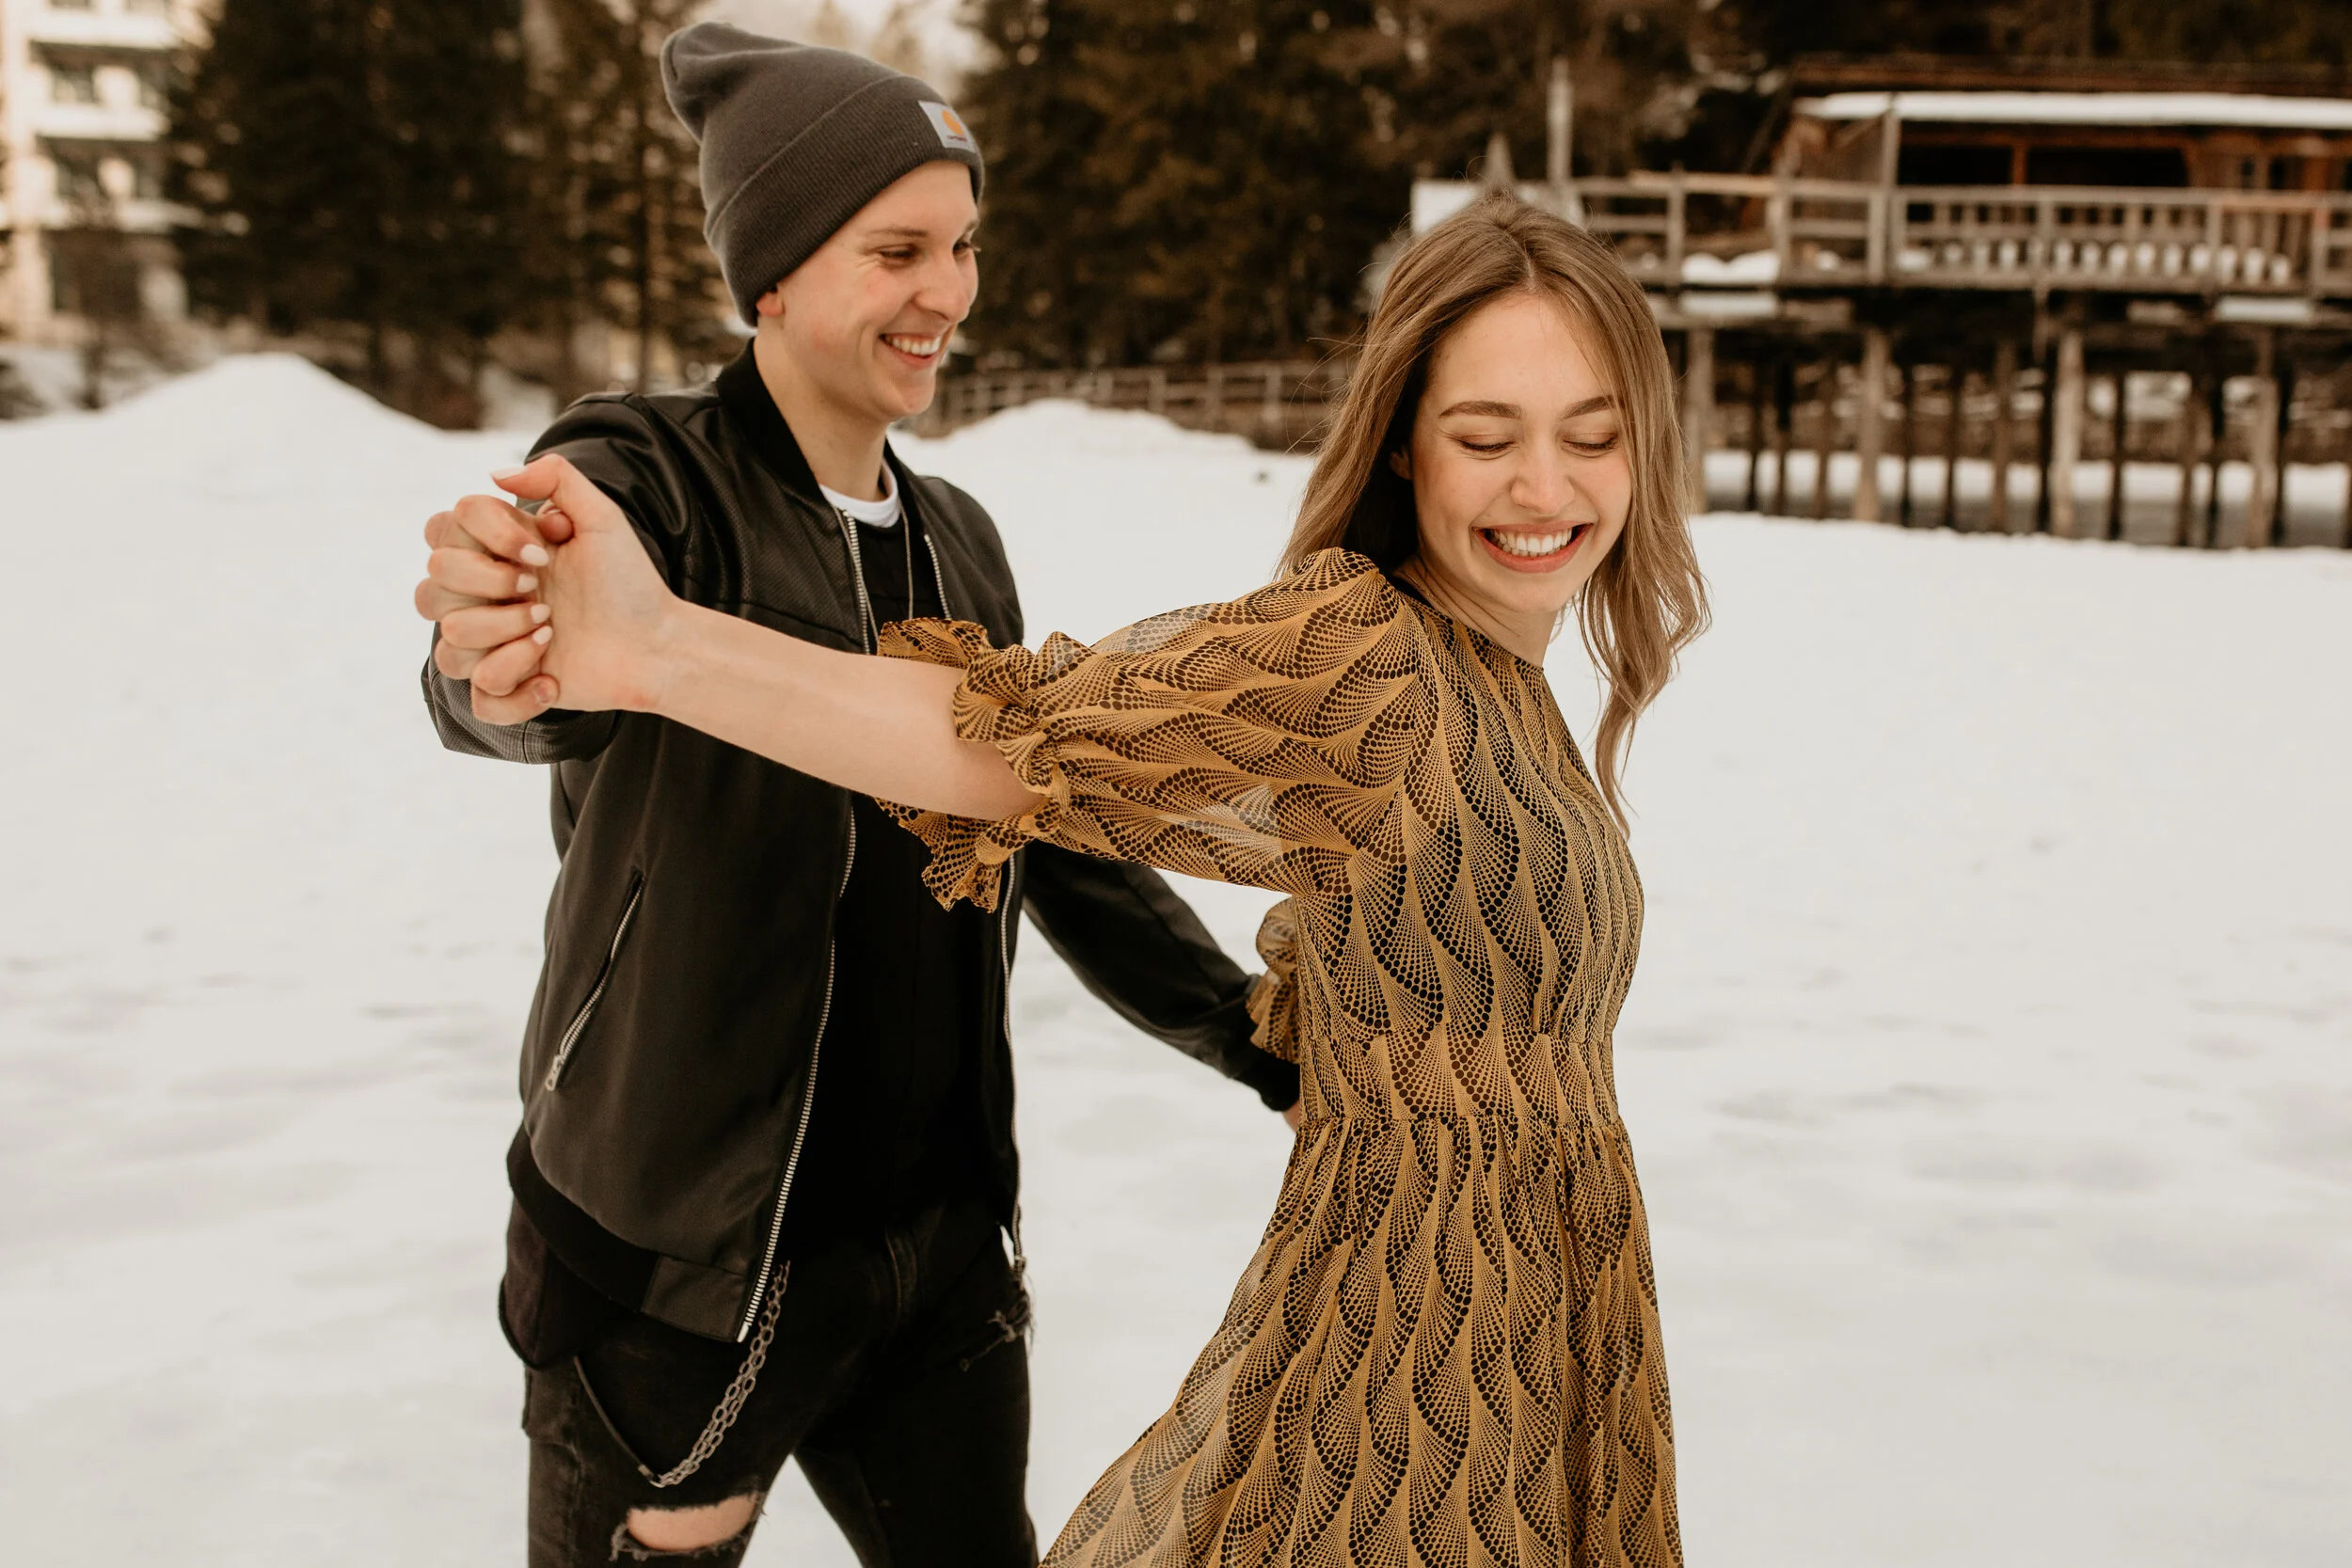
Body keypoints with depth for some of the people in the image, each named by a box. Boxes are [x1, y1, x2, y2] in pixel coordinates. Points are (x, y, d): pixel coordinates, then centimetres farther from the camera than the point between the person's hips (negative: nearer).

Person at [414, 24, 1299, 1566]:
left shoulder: (958, 540, 7)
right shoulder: (650, 482, -13)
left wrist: (1259, 1039, 5)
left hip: (941, 1249, 6)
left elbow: (1057, 836, 13)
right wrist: (502, 672, -58)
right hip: (680, 1268, -5)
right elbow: (560, 686, -35)